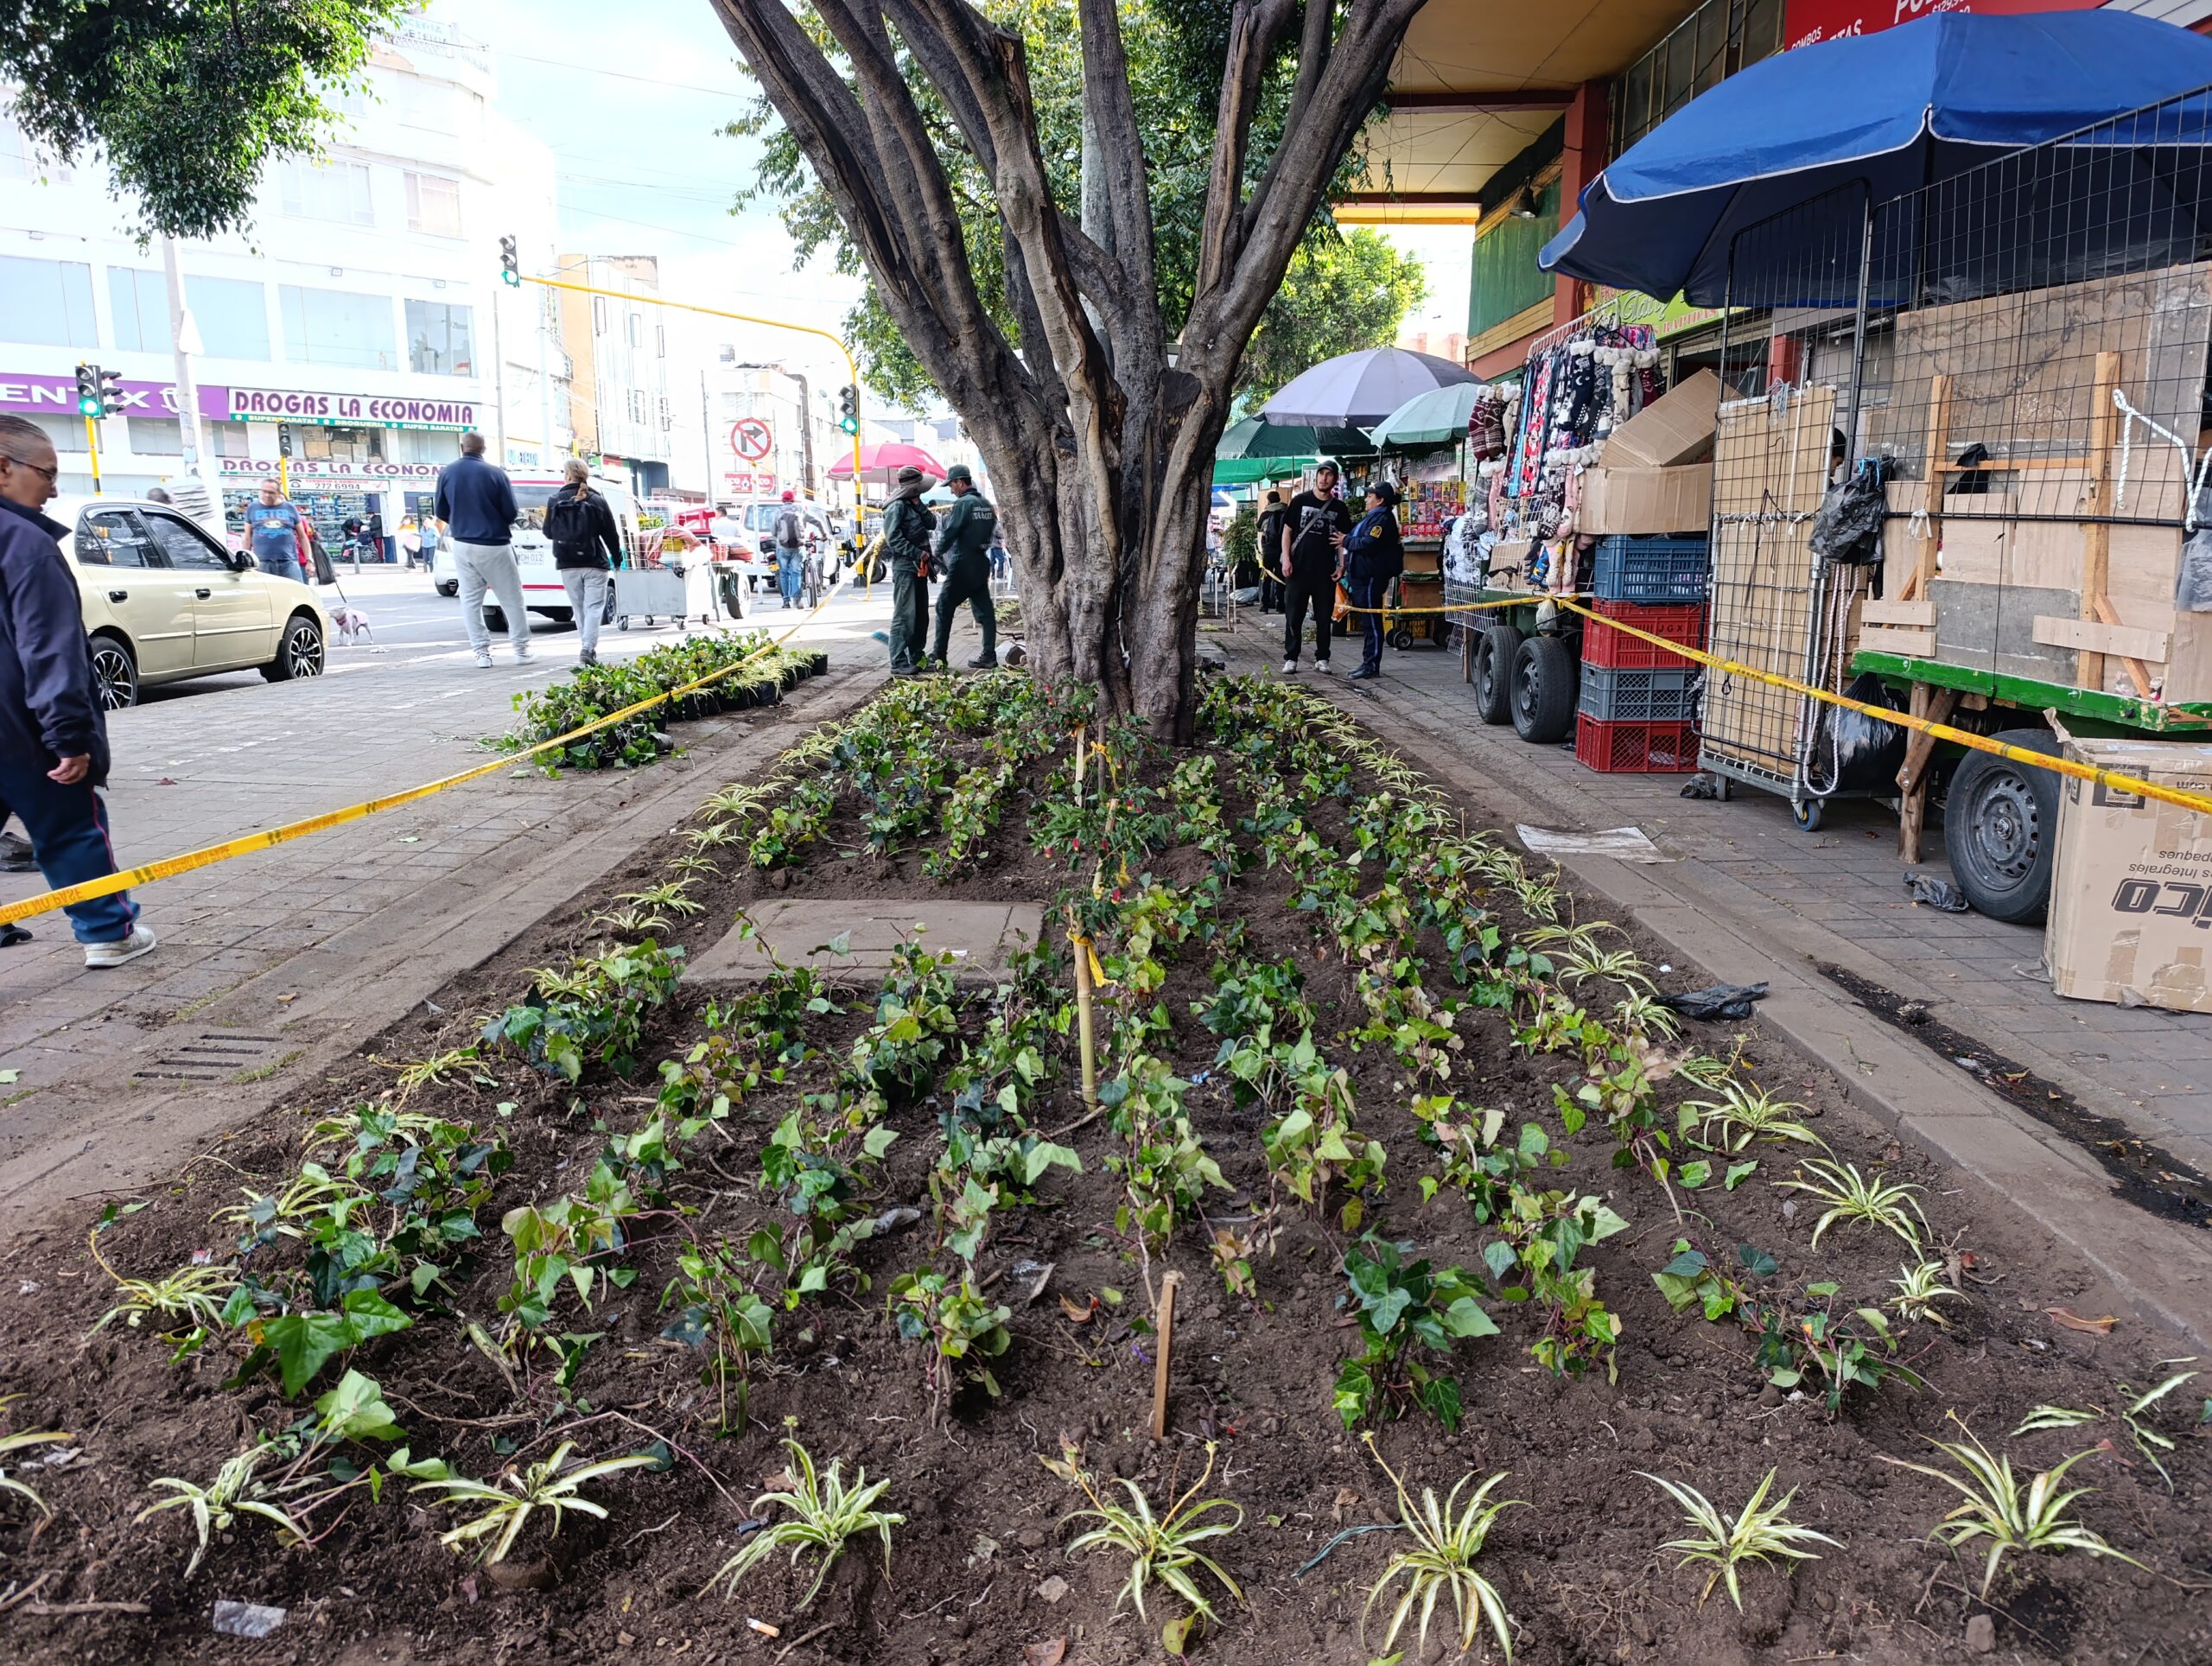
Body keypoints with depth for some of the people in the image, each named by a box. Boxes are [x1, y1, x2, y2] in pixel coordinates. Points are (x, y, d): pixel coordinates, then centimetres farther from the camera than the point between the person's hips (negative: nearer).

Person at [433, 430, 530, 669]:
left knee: (470, 600, 10)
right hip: (494, 545, -3)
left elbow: (441, 512, 6)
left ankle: (482, 653, 7)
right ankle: (521, 649, 11)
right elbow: (511, 512, -8)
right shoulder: (496, 473, -11)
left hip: (463, 545, 3)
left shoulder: (446, 473, 0)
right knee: (511, 599, 8)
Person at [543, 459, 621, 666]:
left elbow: (548, 533, 7)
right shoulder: (597, 501, -4)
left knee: (579, 608, 13)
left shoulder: (556, 501, -1)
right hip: (594, 564, -2)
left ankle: (588, 647, 16)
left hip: (568, 565, 2)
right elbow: (611, 534, 0)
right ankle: (588, 647, -17)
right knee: (594, 606, -2)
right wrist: (617, 558, 14)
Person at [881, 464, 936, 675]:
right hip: (905, 568, -9)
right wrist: (917, 553, -21)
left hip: (919, 568, 9)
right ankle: (899, 663, -12)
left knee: (921, 616, 14)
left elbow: (932, 524, 8)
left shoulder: (914, 506, 17)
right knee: (904, 616, -11)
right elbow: (893, 539, -18)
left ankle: (916, 658, 23)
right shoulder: (897, 507, -10)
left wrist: (919, 506, -3)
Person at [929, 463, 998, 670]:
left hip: (963, 564, -8)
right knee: (984, 610, 7)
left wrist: (937, 554, 1)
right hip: (982, 562, 8)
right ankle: (988, 656, 5)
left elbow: (949, 533, -14)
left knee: (944, 607, 2)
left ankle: (939, 654, 5)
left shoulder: (963, 503, -13)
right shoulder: (986, 504, 12)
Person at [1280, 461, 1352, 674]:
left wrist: (1341, 564, -1)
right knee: (1294, 616, 0)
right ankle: (1291, 659, 6)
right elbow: (1287, 531, 5)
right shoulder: (1300, 501, 5)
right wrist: (1286, 559, -4)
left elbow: (1342, 538, 10)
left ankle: (1322, 659, 13)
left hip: (1325, 571, 1)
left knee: (1324, 617, 5)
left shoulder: (1339, 508, 8)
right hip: (1298, 569, -1)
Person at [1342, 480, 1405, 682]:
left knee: (1371, 622, -7)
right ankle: (1368, 663, 20)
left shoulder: (1382, 519, -13)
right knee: (1367, 621, 14)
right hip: (1362, 575, 11)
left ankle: (1371, 666, -5)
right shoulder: (1373, 516, 21)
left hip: (1371, 577, -11)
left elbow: (1369, 544, -24)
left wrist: (1346, 541, -12)